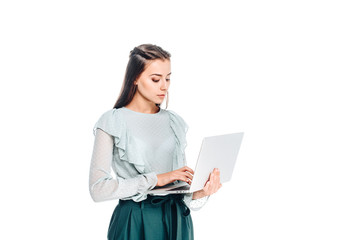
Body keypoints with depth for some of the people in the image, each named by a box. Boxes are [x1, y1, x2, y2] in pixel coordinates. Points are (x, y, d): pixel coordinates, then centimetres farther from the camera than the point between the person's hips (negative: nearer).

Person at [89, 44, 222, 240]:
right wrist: (156, 179, -20)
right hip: (135, 221, -4)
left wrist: (199, 192, -14)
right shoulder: (112, 123, -7)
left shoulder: (174, 122, 7)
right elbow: (98, 188, -16)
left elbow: (182, 179, 9)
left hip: (177, 218, 4)